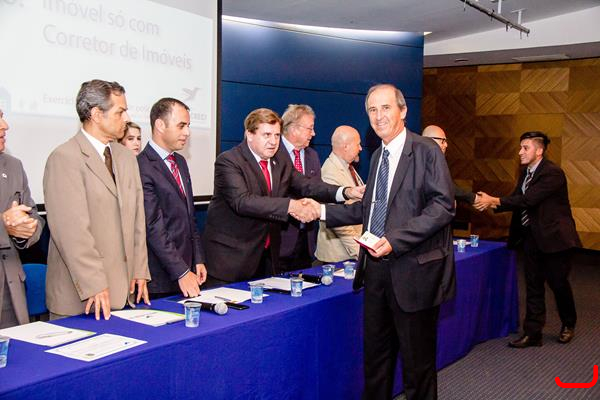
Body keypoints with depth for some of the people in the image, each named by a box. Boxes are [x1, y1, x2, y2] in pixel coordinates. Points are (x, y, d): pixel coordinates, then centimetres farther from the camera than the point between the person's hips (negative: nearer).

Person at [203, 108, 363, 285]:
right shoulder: (228, 161, -13)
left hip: (267, 256, 6)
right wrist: (290, 205, -36)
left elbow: (306, 184, 2)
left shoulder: (281, 164, 10)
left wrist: (346, 192, -15)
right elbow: (242, 201, -27)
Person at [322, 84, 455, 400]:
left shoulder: (426, 151, -10)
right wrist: (324, 212, 8)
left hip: (412, 269, -7)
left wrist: (395, 240, -24)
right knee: (375, 351, 18)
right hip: (376, 267, 7)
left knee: (416, 358, 6)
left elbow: (443, 206, -17)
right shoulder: (378, 156, 14)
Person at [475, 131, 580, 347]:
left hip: (554, 236, -7)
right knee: (533, 286, 8)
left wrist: (494, 200, -26)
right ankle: (532, 333, 13)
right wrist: (491, 203, -12)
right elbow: (517, 200, 5)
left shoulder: (552, 173, -19)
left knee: (558, 282, 8)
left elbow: (528, 200, -27)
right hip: (531, 237, 7)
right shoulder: (525, 172, 8)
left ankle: (568, 325, 33)